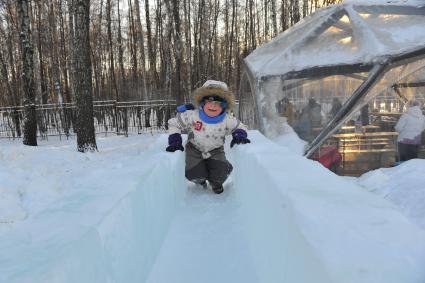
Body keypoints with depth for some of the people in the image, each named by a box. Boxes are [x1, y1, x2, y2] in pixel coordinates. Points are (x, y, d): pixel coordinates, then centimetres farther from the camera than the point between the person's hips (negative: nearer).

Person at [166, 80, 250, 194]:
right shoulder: (192, 115, -26)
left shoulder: (227, 120, -20)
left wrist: (240, 135, -24)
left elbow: (240, 126, 0)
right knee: (195, 174, -17)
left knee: (221, 171, -22)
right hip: (195, 150, -1)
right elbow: (174, 123, -11)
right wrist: (174, 141, -22)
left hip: (215, 151, 1)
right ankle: (200, 179, 26)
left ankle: (216, 183, 19)